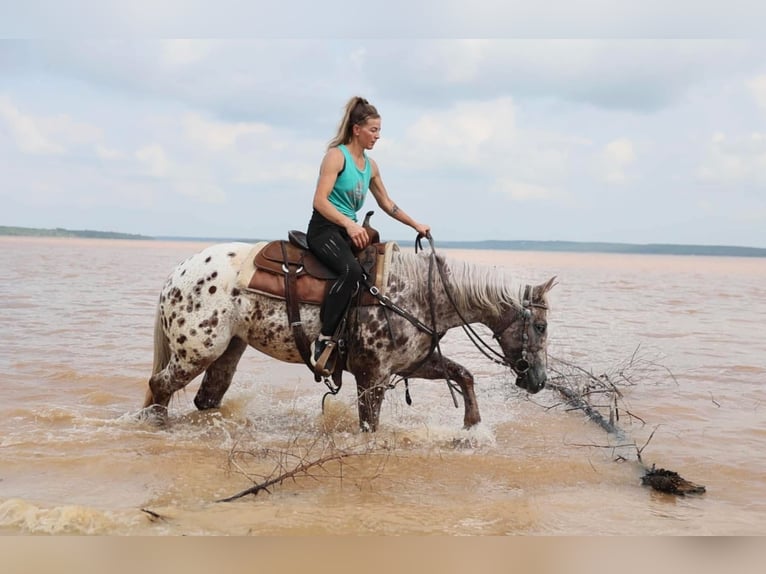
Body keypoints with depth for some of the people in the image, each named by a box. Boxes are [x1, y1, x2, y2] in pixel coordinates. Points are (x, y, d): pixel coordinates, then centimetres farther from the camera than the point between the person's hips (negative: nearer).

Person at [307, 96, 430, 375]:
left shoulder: (370, 165, 15)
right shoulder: (336, 155, -9)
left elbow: (386, 203, 27)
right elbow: (320, 201, -18)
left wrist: (415, 225, 22)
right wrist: (348, 223, -31)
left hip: (351, 231, 9)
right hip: (324, 229, -9)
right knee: (351, 270, -35)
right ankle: (323, 340, -33)